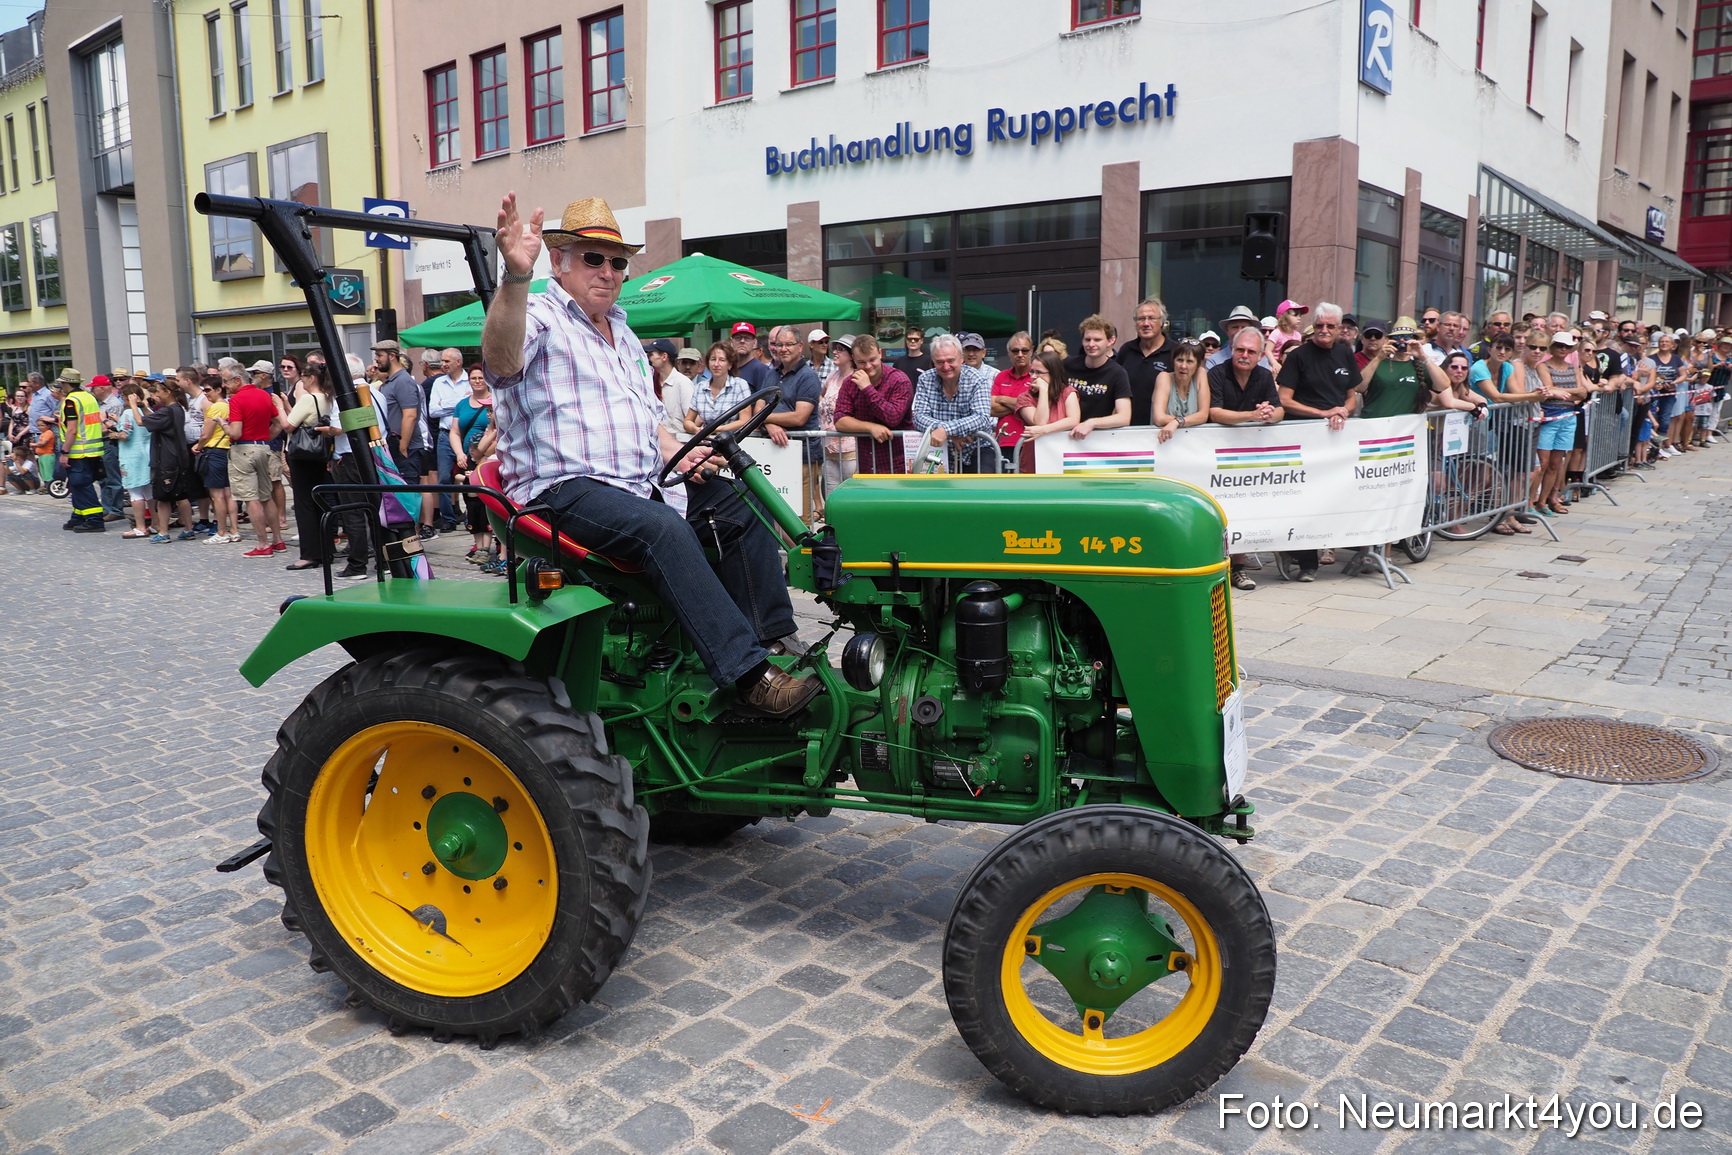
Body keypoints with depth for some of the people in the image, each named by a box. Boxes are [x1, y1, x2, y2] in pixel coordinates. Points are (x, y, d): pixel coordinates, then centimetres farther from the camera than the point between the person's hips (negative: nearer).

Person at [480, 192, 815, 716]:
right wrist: (515, 277, -45)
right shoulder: (541, 319, -3)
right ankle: (749, 674, -36)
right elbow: (502, 361, -29)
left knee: (740, 506, -8)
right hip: (565, 492, -8)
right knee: (664, 528, -34)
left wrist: (678, 454, 7)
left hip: (638, 488, 8)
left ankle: (774, 641, -5)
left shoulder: (621, 331, 24)